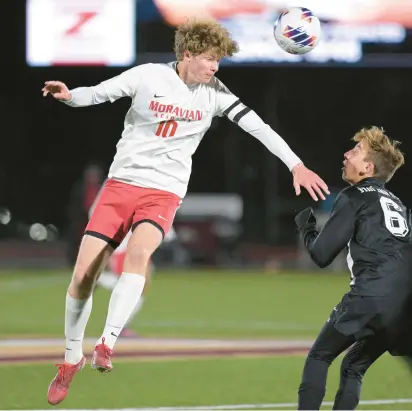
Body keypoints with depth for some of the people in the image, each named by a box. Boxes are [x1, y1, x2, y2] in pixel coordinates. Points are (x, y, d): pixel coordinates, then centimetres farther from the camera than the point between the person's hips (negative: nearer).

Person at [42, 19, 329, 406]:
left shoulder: (213, 93, -1)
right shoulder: (148, 76, -5)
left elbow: (257, 126, -1)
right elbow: (97, 94, -3)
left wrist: (296, 165, -8)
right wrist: (69, 94, -26)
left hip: (164, 194, 0)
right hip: (120, 184, 0)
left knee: (138, 252, -33)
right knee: (82, 278, -4)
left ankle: (107, 344, -29)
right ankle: (72, 358, 17)